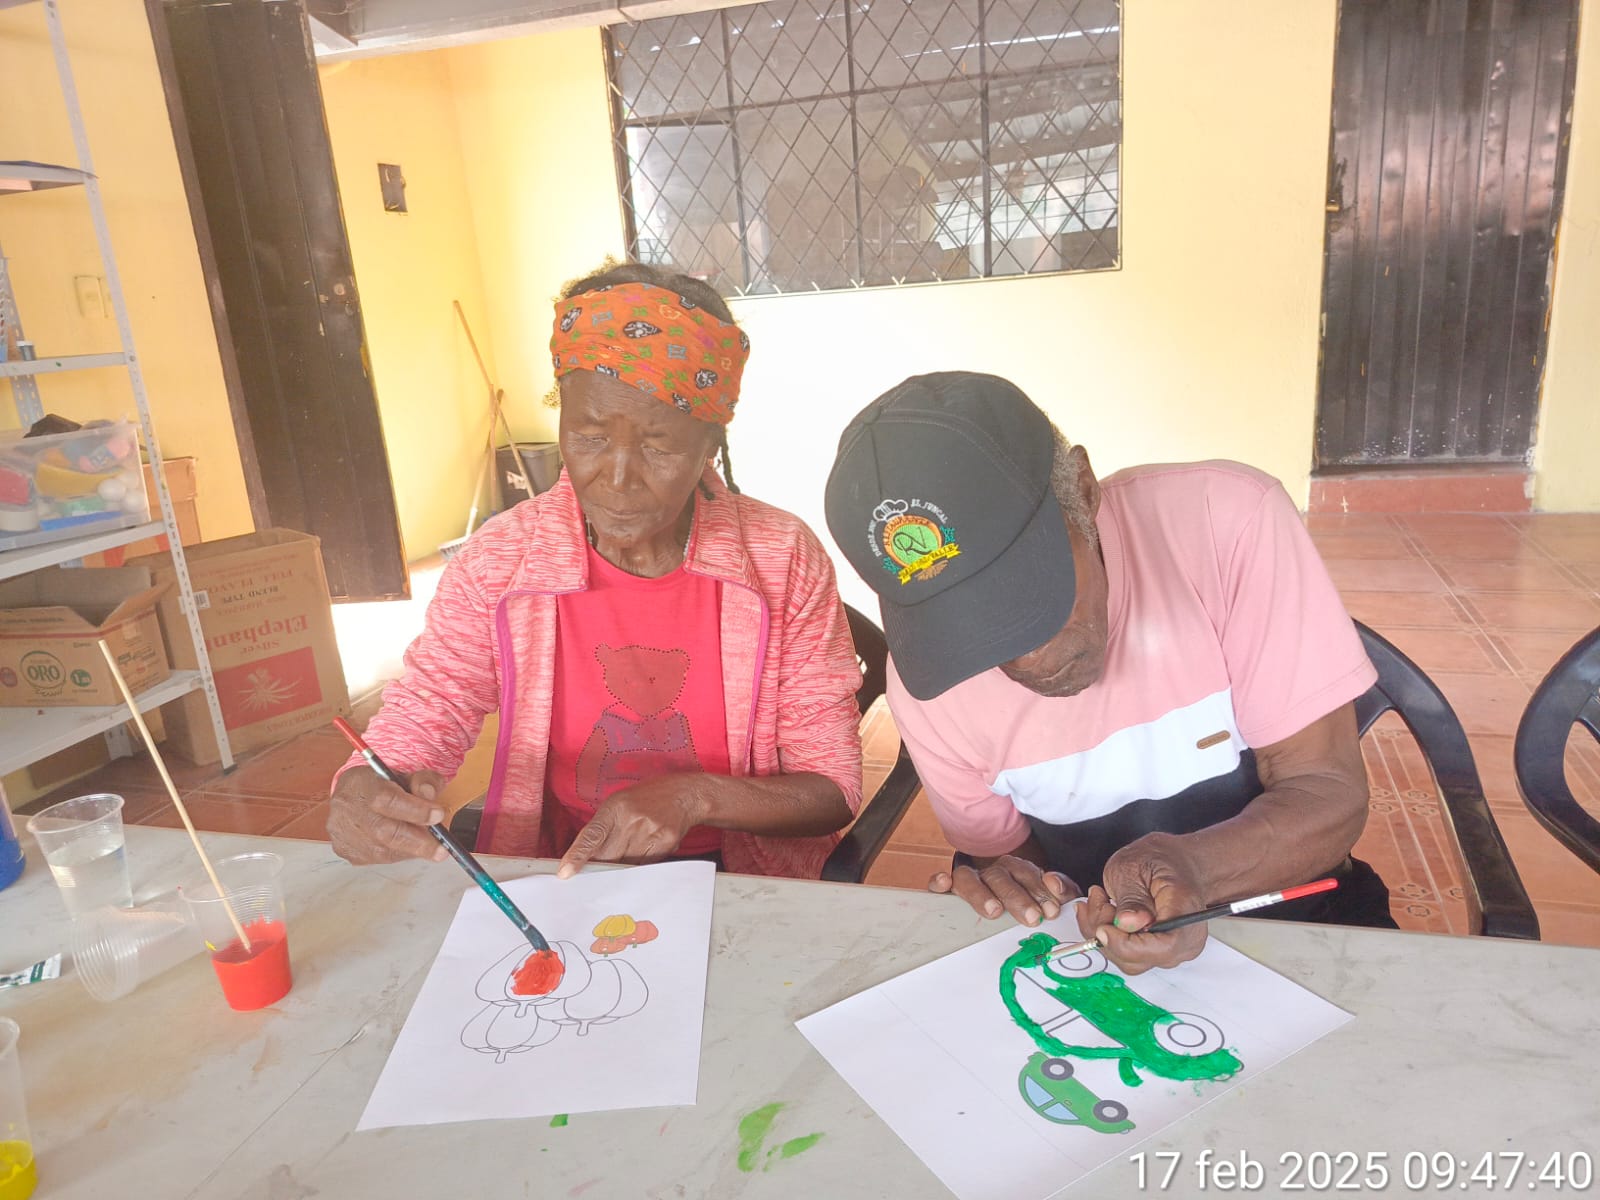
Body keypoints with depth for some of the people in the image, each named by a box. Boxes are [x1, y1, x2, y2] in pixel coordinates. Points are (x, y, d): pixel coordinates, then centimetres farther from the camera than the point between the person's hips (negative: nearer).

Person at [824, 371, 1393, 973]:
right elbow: (998, 849, 2)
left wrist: (1195, 867, -35)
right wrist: (1011, 884, -21)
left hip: (1296, 921, 0)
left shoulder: (1227, 519, -21)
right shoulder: (921, 675, -14)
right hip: (1081, 942, 1)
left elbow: (1329, 790, -16)